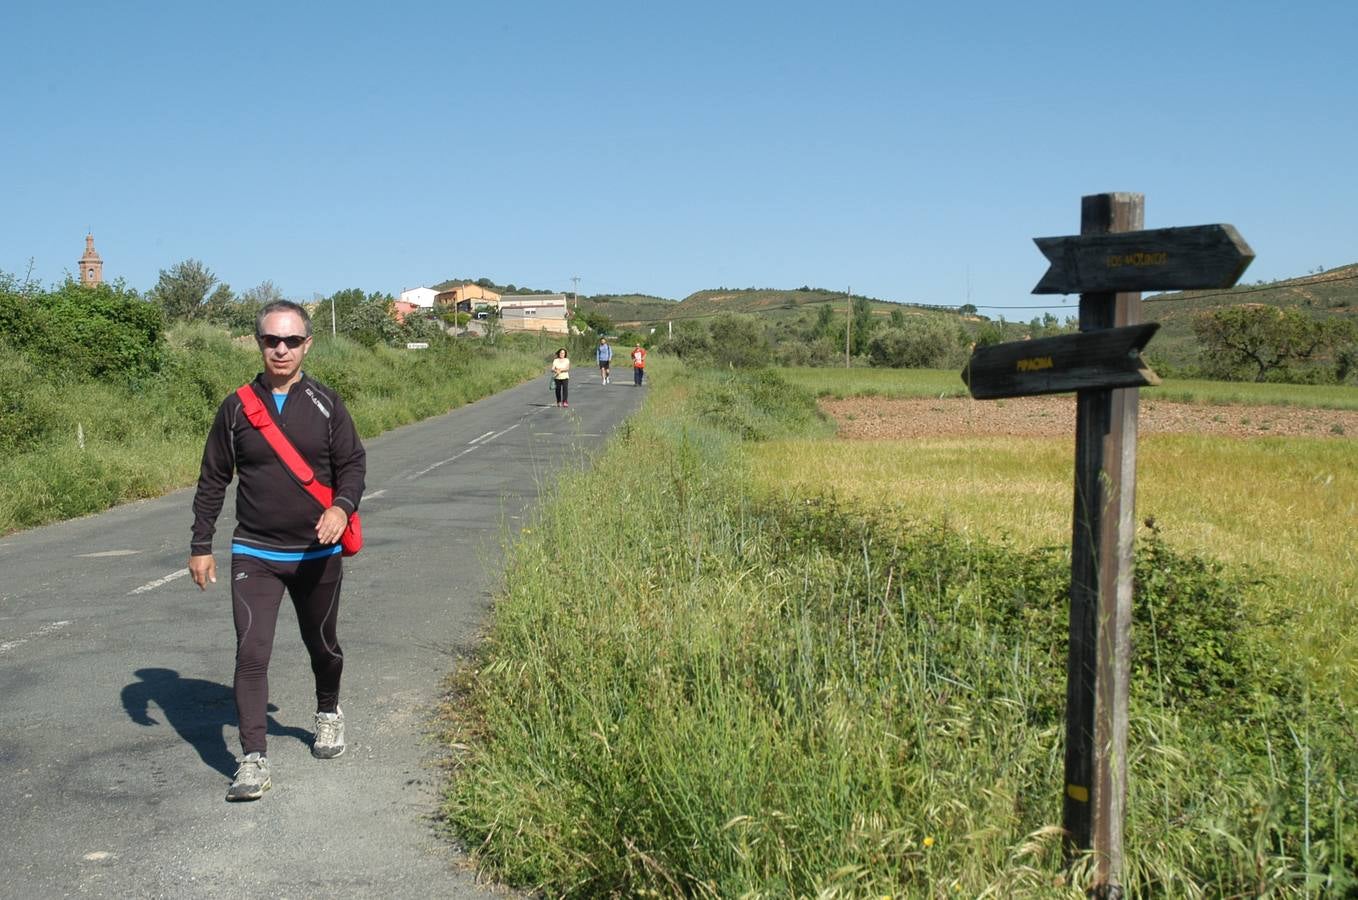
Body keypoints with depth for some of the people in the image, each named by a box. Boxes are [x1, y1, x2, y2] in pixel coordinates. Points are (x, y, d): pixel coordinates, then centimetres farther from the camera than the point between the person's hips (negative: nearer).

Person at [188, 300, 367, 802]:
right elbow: (213, 480, 6)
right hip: (254, 554, -1)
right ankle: (253, 761, -6)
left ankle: (328, 714, 44)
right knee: (251, 653, -11)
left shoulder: (325, 404, -1)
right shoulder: (236, 408, 0)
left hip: (317, 554, 1)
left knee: (321, 644, 17)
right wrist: (201, 545, 5)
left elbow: (353, 463, 1)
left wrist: (343, 507, -20)